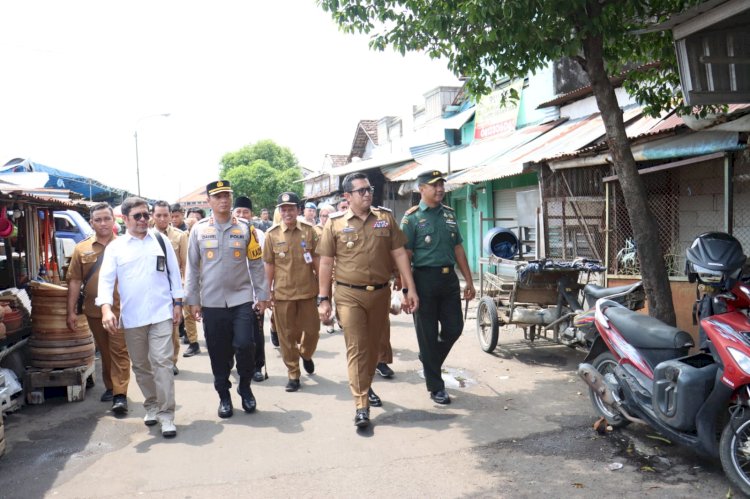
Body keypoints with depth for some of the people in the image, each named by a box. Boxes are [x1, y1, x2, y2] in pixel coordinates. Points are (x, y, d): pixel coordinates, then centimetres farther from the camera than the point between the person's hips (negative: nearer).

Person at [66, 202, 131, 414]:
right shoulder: (82, 249, 6)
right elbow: (75, 281, 7)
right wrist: (71, 311, 4)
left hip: (119, 309, -3)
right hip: (93, 310, 3)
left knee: (119, 351, -4)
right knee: (104, 351, 15)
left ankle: (120, 394, -3)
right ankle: (109, 387, 30)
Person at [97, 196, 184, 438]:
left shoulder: (161, 240, 5)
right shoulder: (115, 247, 3)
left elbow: (174, 273, 8)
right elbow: (106, 279, -5)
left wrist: (178, 303, 3)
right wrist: (106, 308, -20)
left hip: (161, 313, -1)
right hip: (131, 316, 1)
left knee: (162, 362, -6)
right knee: (140, 365, 13)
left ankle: (166, 414, 0)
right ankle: (152, 405, 31)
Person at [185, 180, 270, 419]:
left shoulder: (245, 228, 2)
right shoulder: (199, 229, 2)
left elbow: (256, 264, 5)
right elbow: (192, 267, 5)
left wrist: (262, 295, 3)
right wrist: (193, 300, 4)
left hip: (241, 299, 0)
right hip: (211, 302, 1)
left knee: (244, 344, -9)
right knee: (219, 352, 7)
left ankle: (245, 386, 17)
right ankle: (224, 396, 24)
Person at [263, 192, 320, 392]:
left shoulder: (309, 231, 0)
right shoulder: (272, 234, -2)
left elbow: (317, 259, 5)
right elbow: (269, 265, 3)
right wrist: (267, 291, 3)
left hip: (307, 290, 1)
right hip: (282, 293, -1)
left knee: (312, 330, 9)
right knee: (287, 335, 6)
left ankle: (306, 355, 41)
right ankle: (293, 374, 21)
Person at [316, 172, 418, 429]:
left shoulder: (386, 218, 4)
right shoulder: (335, 223, -2)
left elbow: (399, 254, 4)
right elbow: (326, 263, 1)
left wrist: (410, 289, -1)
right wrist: (323, 299, -2)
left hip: (381, 292, 3)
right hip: (349, 295, -3)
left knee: (373, 345, 16)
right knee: (356, 348, -4)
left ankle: (365, 386, 39)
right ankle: (361, 406, -1)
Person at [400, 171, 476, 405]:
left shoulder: (449, 213, 11)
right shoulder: (412, 217, -5)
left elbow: (458, 248, 15)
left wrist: (469, 280, 11)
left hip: (449, 278, 5)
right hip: (425, 279, -5)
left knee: (454, 328, 8)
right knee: (428, 334, 4)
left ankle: (429, 360, 36)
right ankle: (436, 387, 16)